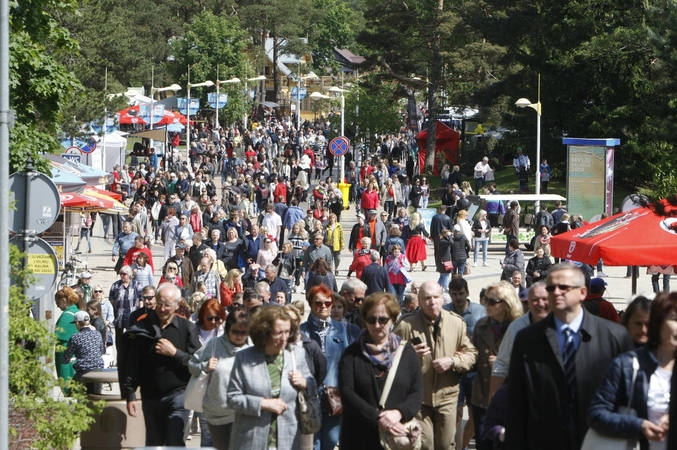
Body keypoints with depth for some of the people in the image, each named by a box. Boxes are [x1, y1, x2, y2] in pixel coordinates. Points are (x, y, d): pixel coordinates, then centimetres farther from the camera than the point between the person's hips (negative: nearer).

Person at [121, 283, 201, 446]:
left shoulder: (187, 328, -2)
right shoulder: (142, 327, 2)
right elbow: (132, 364, 3)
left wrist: (175, 353, -18)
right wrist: (130, 395, 0)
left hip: (177, 395, -3)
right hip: (150, 396, 3)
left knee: (175, 442, -12)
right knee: (153, 443, 12)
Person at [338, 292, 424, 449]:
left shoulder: (406, 351, 8)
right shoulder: (353, 353, 4)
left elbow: (417, 392, 3)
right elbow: (347, 393, -7)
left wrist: (399, 412, -17)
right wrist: (377, 419, -18)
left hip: (398, 437, 1)